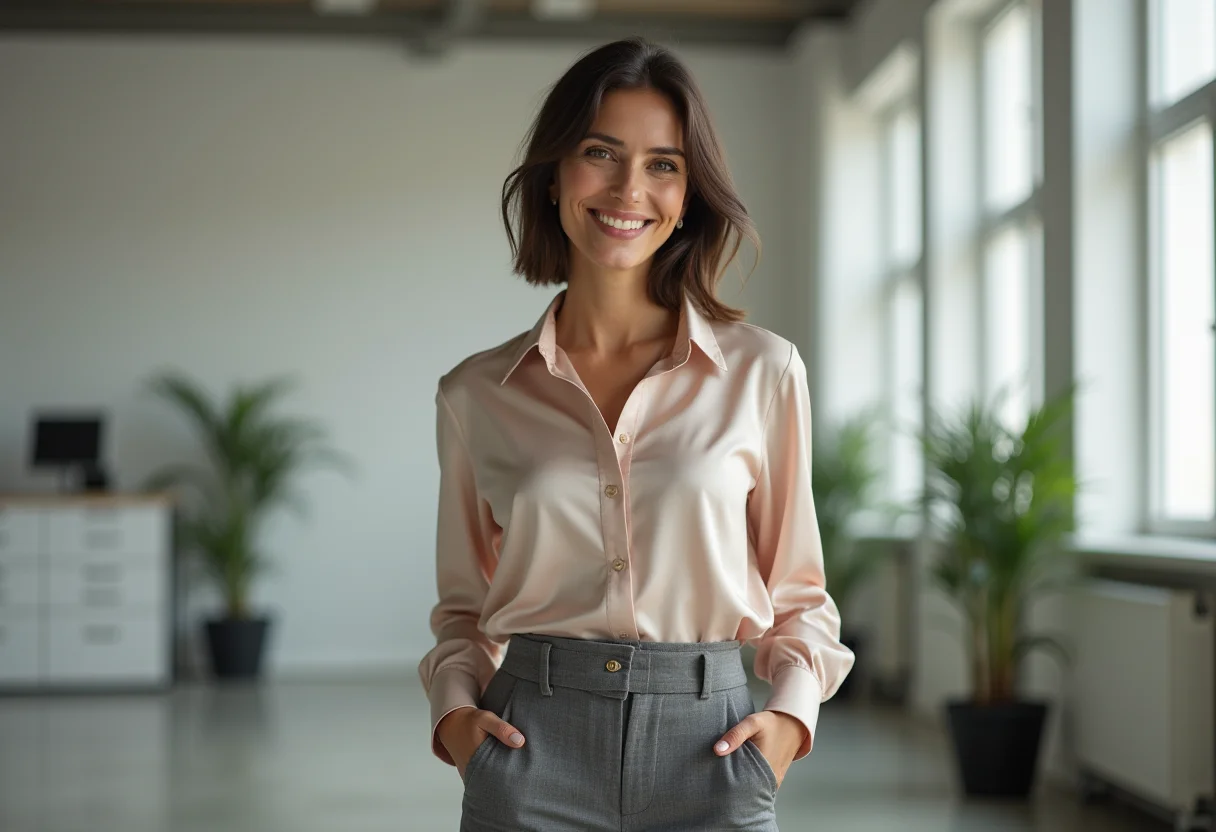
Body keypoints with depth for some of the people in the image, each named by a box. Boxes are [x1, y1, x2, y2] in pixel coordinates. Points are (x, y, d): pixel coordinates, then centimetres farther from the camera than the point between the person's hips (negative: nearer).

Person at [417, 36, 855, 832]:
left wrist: (791, 713, -6)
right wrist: (453, 710, -4)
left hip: (707, 747, 0)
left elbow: (797, 589, 9)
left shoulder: (762, 371, 0)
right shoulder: (476, 394, 3)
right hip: (533, 757, 1)